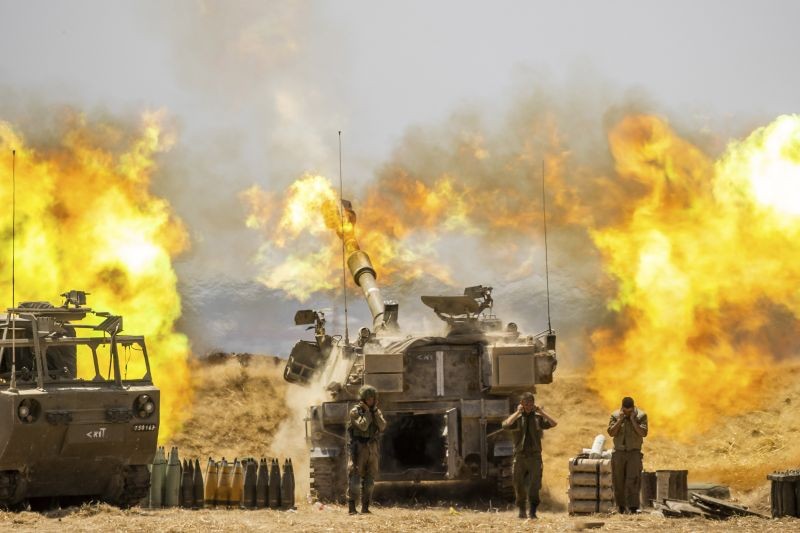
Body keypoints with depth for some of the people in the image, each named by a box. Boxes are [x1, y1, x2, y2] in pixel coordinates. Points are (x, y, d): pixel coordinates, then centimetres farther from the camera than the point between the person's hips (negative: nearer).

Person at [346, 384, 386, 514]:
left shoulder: (377, 412, 10)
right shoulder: (355, 412, -5)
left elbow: (382, 426, -5)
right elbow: (363, 426, -19)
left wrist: (375, 410, -9)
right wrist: (367, 411, -11)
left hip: (372, 449, 5)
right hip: (359, 448, -5)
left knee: (369, 479, 6)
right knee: (355, 477, -10)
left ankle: (365, 507, 10)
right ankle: (352, 507, -12)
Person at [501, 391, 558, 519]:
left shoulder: (538, 418, 7)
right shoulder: (516, 418, 4)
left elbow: (553, 423, -7)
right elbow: (505, 425, -17)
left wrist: (541, 411, -7)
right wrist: (518, 412, -12)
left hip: (535, 456, -1)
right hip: (520, 457, 1)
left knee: (535, 484, -13)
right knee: (519, 486, 6)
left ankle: (533, 511, -12)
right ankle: (522, 510, 22)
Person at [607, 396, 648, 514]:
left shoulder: (641, 416, -4)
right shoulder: (615, 416, 1)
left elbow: (643, 433, -14)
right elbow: (611, 432, -8)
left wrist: (633, 420, -18)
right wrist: (620, 420, -16)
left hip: (634, 452, -2)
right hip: (619, 452, 2)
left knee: (632, 481, -13)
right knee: (618, 482, 4)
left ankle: (633, 508, -18)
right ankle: (621, 507, 17)